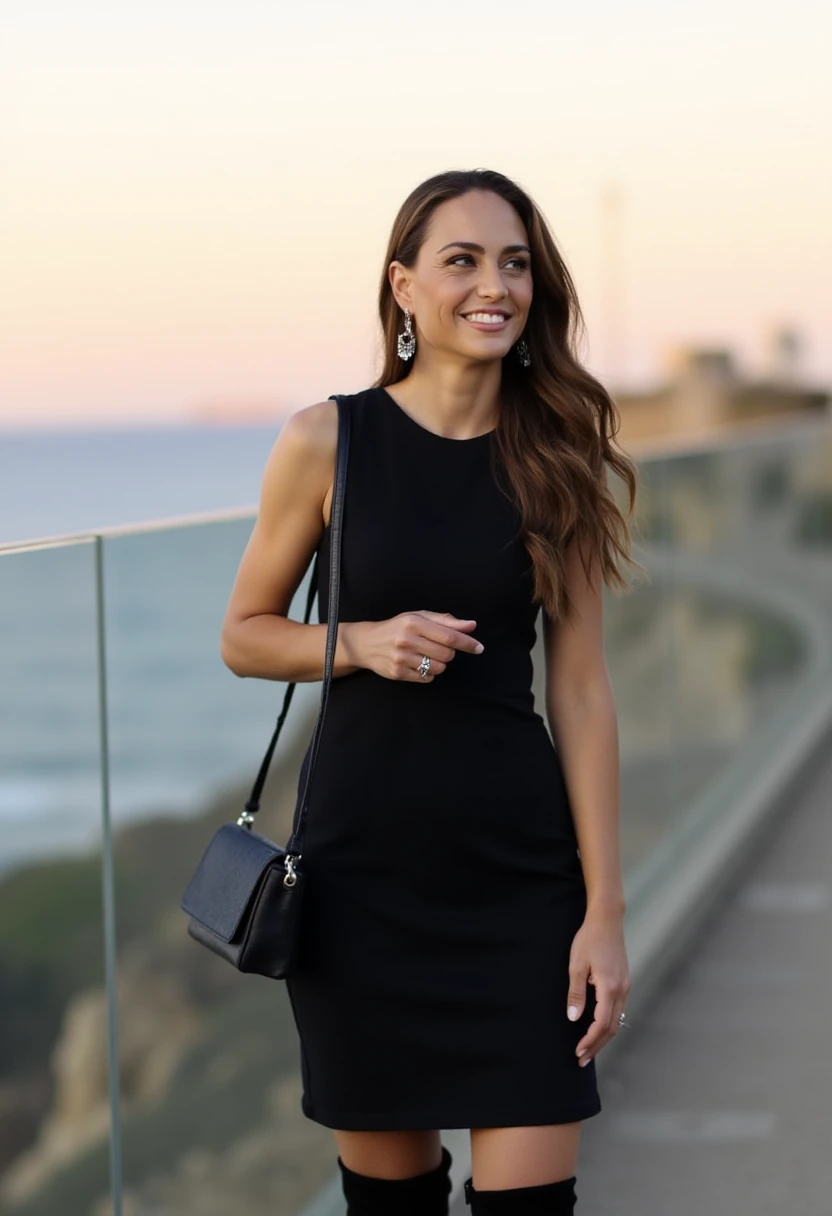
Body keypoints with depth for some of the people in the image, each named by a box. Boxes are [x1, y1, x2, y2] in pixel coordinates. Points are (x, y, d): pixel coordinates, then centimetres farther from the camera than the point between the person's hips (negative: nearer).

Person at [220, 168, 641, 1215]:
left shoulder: (556, 460, 1)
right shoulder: (327, 443, -3)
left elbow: (579, 690, 1)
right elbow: (244, 636, 7)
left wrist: (604, 909, -3)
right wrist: (364, 642, -13)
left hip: (519, 863, 1)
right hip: (362, 863, 0)